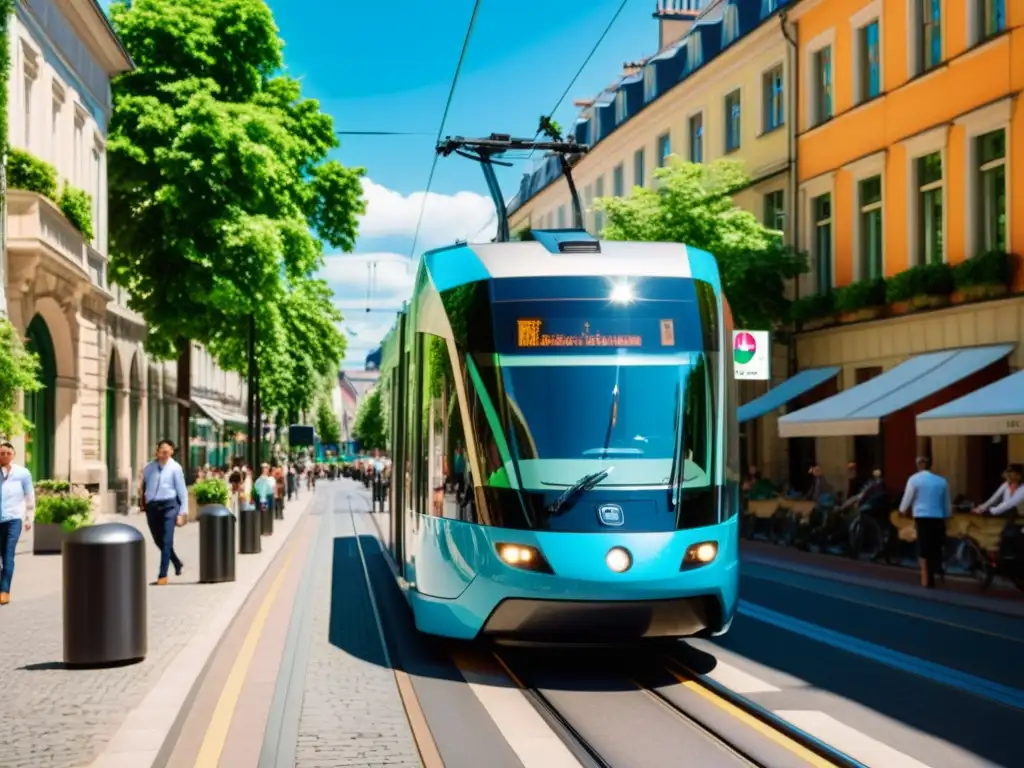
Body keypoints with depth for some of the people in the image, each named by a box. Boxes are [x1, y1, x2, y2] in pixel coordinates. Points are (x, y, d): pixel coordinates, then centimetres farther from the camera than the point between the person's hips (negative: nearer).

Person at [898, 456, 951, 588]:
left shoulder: (914, 479, 0)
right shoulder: (941, 481, 10)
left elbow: (908, 498, 4)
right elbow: (947, 503, 16)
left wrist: (902, 510, 23)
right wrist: (946, 516, 28)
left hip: (922, 517, -3)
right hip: (938, 518, 3)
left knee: (924, 548, 2)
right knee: (935, 548, 8)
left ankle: (926, 580, 1)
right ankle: (932, 578, 5)